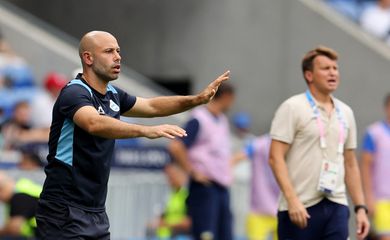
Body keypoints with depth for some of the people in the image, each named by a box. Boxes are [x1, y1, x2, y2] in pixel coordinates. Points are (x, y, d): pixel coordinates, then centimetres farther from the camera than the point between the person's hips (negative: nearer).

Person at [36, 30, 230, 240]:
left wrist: (198, 99, 11)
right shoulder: (75, 93, -16)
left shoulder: (112, 95, 11)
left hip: (96, 213, 9)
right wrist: (147, 131, -47)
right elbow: (95, 124, -36)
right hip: (64, 213, -9)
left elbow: (151, 106, 25)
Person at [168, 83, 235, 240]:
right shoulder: (198, 119, -10)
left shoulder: (223, 121, 16)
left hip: (222, 186, 9)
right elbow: (175, 147, -18)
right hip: (205, 186, -8)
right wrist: (193, 172, -15)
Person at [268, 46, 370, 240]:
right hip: (300, 208, -5)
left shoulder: (345, 113, 15)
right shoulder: (292, 108, -4)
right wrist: (292, 200, -21)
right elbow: (276, 158, -10)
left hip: (336, 206, 5)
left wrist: (360, 207, 11)